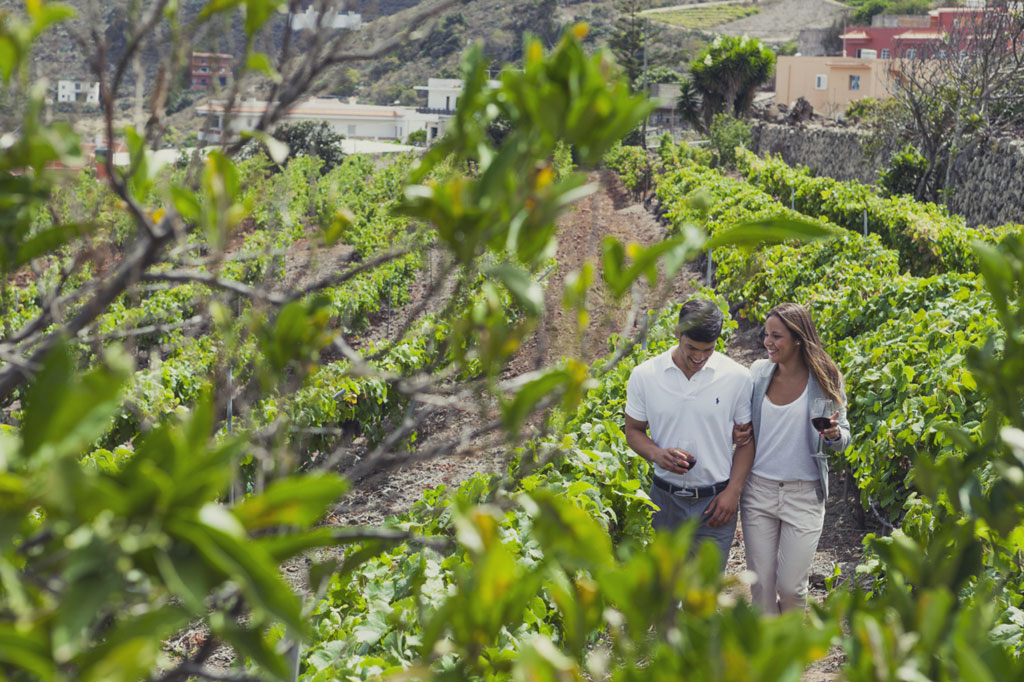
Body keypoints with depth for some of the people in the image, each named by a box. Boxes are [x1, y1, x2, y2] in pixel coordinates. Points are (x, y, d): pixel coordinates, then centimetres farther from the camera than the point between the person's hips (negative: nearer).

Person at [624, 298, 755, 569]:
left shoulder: (737, 377, -6)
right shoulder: (644, 375, -5)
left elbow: (746, 440, 3)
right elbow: (634, 430, 6)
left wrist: (732, 492, -6)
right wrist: (657, 454, -15)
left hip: (715, 500, -1)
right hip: (664, 499, 1)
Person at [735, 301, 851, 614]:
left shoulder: (825, 379, -8)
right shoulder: (758, 371, 0)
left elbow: (843, 438, 0)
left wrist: (834, 434, -23)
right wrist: (739, 434, -7)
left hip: (804, 495, -2)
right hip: (759, 490, 3)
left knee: (790, 586, 3)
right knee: (760, 584, 8)